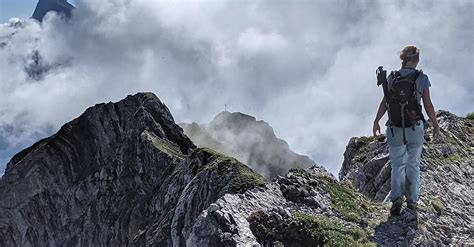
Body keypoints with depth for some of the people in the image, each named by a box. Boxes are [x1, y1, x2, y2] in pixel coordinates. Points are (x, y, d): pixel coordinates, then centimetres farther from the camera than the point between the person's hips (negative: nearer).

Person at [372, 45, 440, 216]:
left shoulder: (393, 77, -4)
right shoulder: (422, 78, -5)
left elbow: (385, 102, -6)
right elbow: (428, 105, -4)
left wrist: (376, 121, 4)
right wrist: (435, 124, 9)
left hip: (396, 127, 0)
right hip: (415, 128, 0)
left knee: (398, 165, 8)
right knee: (413, 165, 17)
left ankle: (397, 198, -11)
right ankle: (412, 200, 21)